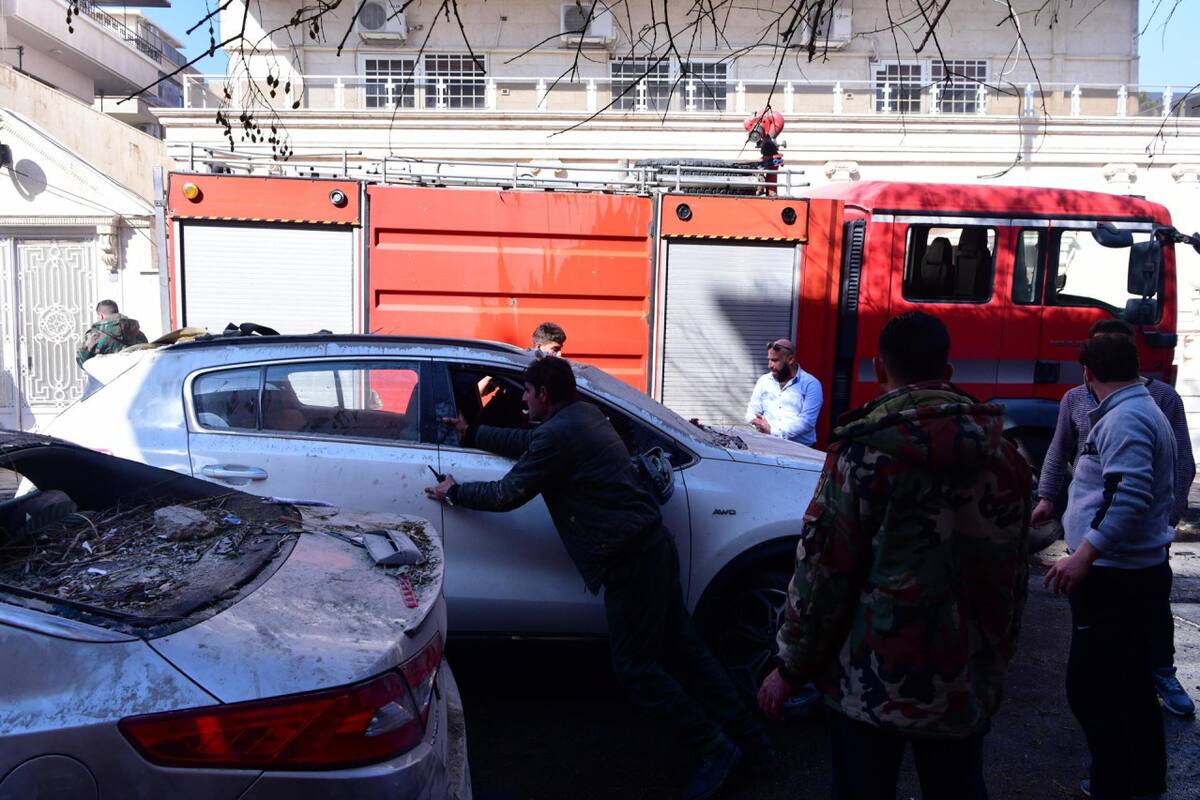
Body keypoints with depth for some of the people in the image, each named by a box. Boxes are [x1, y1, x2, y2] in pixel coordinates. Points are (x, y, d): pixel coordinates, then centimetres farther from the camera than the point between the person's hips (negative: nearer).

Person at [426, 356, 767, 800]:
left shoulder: (557, 434, -15)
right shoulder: (584, 414, 14)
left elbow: (508, 494, -8)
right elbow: (527, 442, 29)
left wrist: (453, 492, 9)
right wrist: (471, 433, 38)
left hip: (630, 559, -10)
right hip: (651, 543, 10)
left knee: (634, 666, 2)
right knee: (681, 645, 16)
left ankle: (715, 747, 8)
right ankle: (747, 734, 25)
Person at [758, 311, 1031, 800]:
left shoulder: (865, 449, -15)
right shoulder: (1004, 454, 2)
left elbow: (824, 568, -15)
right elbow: (1015, 572, 9)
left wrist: (791, 667, -4)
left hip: (874, 682, -5)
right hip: (969, 683, 5)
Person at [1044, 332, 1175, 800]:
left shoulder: (1125, 419, -18)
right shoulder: (1145, 411, 15)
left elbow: (1128, 497, -29)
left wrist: (1083, 556, -29)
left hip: (1115, 580, -11)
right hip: (1138, 573, 11)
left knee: (1091, 690, -6)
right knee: (1130, 685, 20)